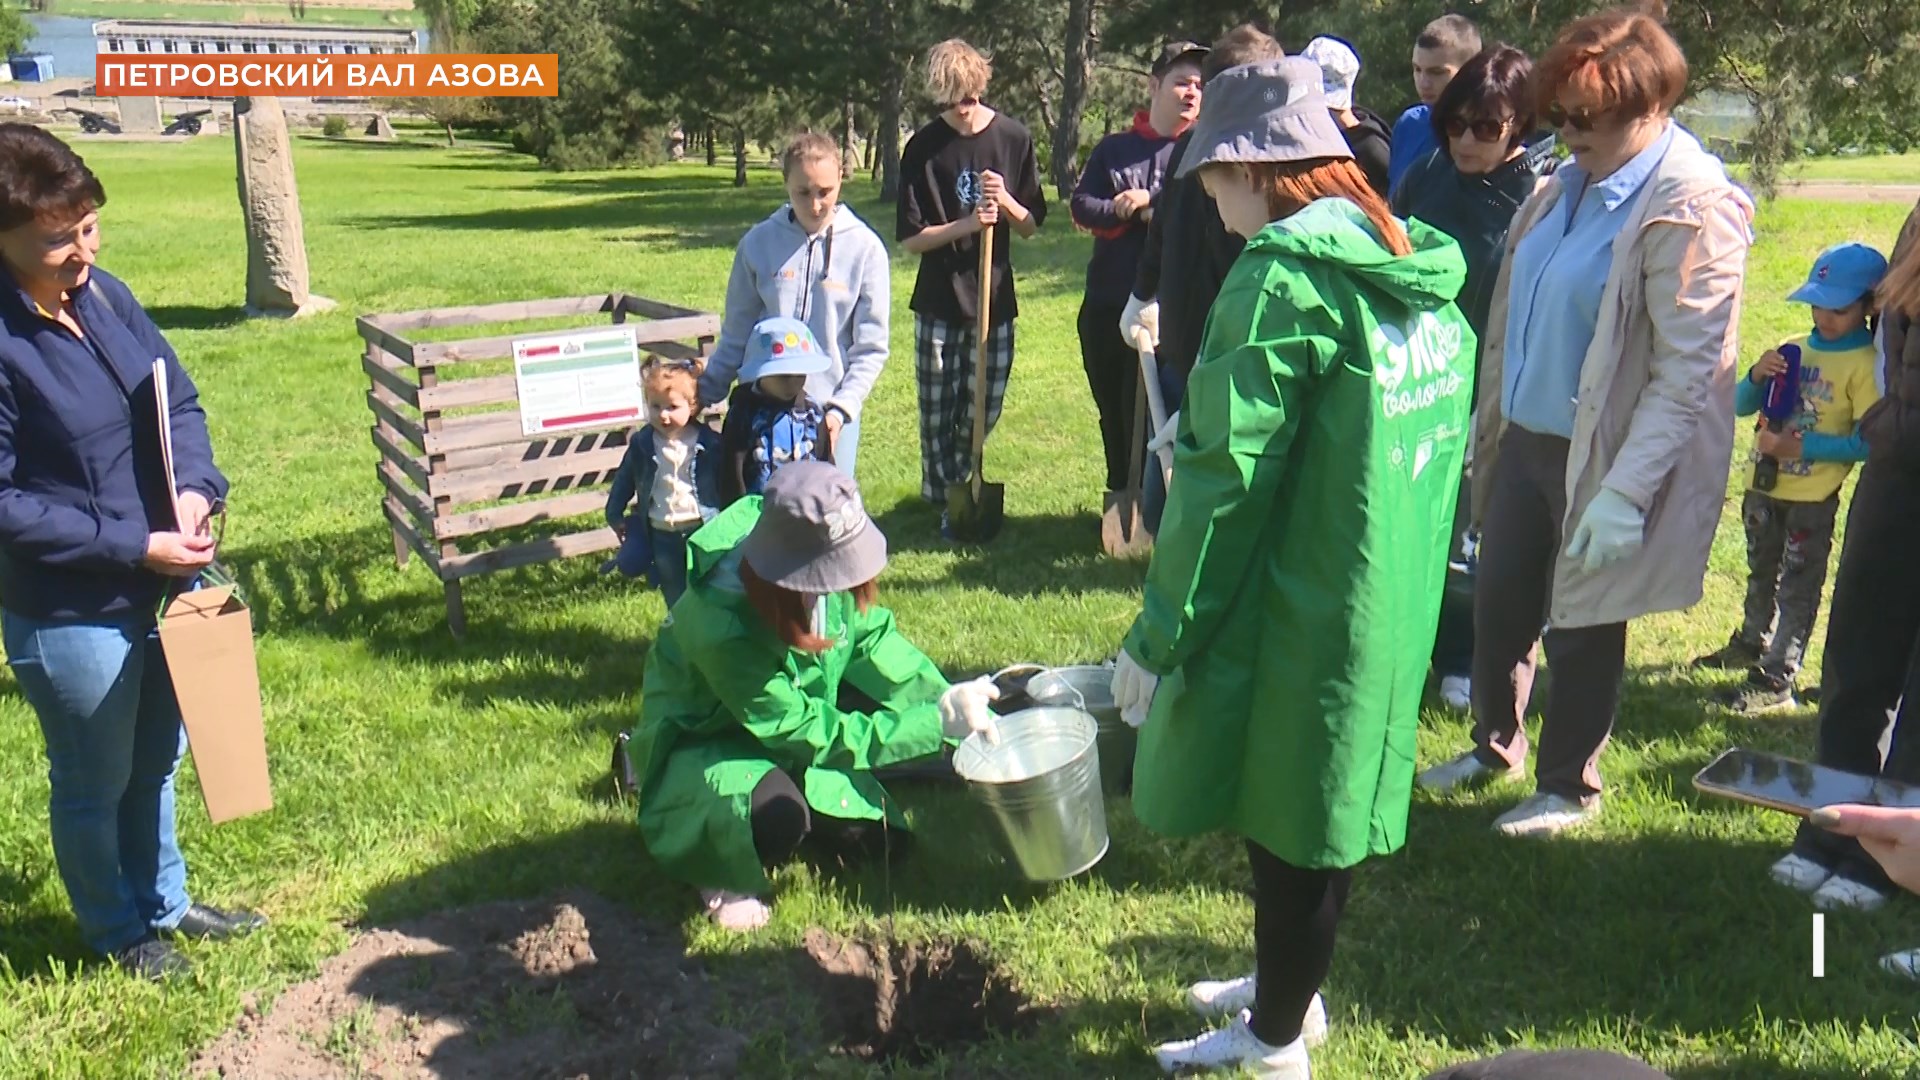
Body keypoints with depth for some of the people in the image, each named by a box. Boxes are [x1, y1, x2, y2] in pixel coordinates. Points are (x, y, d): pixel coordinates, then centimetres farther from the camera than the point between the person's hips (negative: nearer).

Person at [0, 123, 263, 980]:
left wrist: (196, 488, -12)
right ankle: (118, 931, 39)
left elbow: (180, 403, 6)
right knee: (95, 782, 16)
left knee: (155, 762, 25)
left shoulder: (105, 295, -2)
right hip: (70, 613, -7)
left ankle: (164, 903, 47)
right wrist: (132, 546, -22)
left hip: (164, 584, 7)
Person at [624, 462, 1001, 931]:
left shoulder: (822, 567, -23)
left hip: (794, 705, 7)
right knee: (777, 816, -37)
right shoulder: (724, 629, -39)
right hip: (706, 739, -7)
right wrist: (936, 722, -33)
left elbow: (873, 635, -6)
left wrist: (945, 701, -21)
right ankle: (721, 878, -2)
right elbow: (805, 733, -31)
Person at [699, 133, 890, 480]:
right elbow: (736, 334, 8)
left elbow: (871, 348, -2)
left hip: (832, 412, -1)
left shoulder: (865, 247, -5)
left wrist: (841, 409, -12)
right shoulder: (759, 242, -1)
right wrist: (704, 395, 6)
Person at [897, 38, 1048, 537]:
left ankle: (960, 488, 31)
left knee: (985, 410, 8)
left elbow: (1031, 226, 5)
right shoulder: (923, 148, -5)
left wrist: (1006, 201, -15)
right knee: (938, 412, 1)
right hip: (939, 302, -2)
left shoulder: (1013, 138, 1)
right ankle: (947, 503, 18)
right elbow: (910, 238, -6)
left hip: (995, 297, 2)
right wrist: (966, 224, -19)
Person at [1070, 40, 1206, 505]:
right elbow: (1081, 206, 2)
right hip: (1105, 304, 4)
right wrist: (1133, 214, -12)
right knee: (1112, 410, 15)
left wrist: (1149, 201, -13)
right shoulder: (1113, 148, 12)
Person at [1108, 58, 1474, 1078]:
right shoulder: (1423, 274, 7)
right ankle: (1286, 984, 40)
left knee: (1287, 822, 7)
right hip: (1390, 605, 8)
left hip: (1300, 612, -8)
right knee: (1315, 799, 22)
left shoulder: (1284, 275, -19)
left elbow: (1224, 477, -21)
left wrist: (1158, 636, -14)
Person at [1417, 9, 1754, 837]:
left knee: (1581, 628, 9)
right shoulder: (1569, 184, 6)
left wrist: (1626, 492, -24)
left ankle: (1568, 787, 29)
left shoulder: (1691, 206, -17)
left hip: (1602, 458, -7)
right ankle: (1495, 744, 39)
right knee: (1499, 604, 17)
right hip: (1526, 437, 7)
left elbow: (1688, 370, -21)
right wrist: (1489, 423, 11)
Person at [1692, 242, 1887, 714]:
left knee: (1798, 587, 0)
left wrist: (1800, 448, -23)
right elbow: (1740, 406, 7)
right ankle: (1753, 643, 43)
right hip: (1763, 487, 7)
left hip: (1814, 498, -7)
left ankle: (1777, 679, 4)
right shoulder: (1793, 350, 5)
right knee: (1762, 574, 24)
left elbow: (1867, 443, -19)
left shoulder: (1864, 365, -13)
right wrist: (1757, 377, -13)